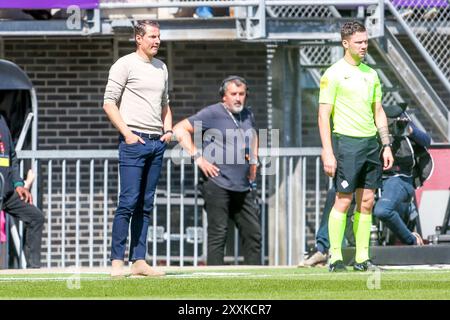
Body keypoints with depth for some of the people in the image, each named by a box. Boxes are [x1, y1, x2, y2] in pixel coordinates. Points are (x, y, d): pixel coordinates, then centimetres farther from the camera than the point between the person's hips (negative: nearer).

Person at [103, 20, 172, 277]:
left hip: (157, 142, 7)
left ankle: (139, 261, 7)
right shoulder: (125, 65, -4)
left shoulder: (161, 67, 17)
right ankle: (117, 261, -11)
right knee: (129, 202, -12)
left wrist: (168, 130, 9)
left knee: (146, 205, 6)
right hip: (134, 141, -7)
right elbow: (109, 103, -7)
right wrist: (127, 133, -14)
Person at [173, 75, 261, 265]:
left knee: (253, 233, 8)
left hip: (243, 187, 7)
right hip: (218, 184, -7)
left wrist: (254, 160, 23)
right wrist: (198, 158, -15)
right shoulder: (212, 114, -6)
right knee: (218, 233, -7)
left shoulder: (247, 115, 15)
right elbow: (180, 130, -10)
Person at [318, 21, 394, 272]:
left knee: (367, 202, 5)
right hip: (347, 142, -6)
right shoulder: (333, 74, -5)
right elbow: (324, 115, -8)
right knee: (344, 200, -6)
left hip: (371, 143, 6)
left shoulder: (371, 74, 14)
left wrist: (386, 145, 11)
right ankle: (335, 258, -1)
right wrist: (328, 153, -14)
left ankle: (363, 258, 9)